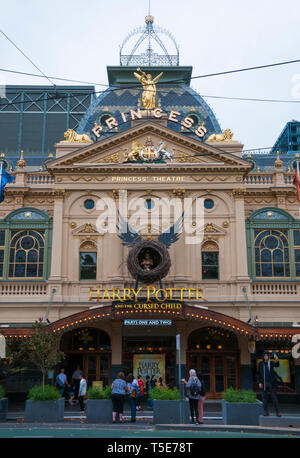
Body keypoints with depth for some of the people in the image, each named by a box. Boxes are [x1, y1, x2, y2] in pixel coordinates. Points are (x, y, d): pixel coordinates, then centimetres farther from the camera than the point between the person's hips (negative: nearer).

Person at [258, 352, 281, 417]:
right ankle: (266, 412, 11)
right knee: (264, 397, 3)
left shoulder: (271, 363, -1)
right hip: (263, 383, 1)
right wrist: (259, 382, -5)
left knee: (274, 397, -3)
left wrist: (277, 360, -44)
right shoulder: (261, 364, 3)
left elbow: (277, 365, -22)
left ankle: (277, 412, 0)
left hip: (271, 382, -1)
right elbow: (259, 374, 4)